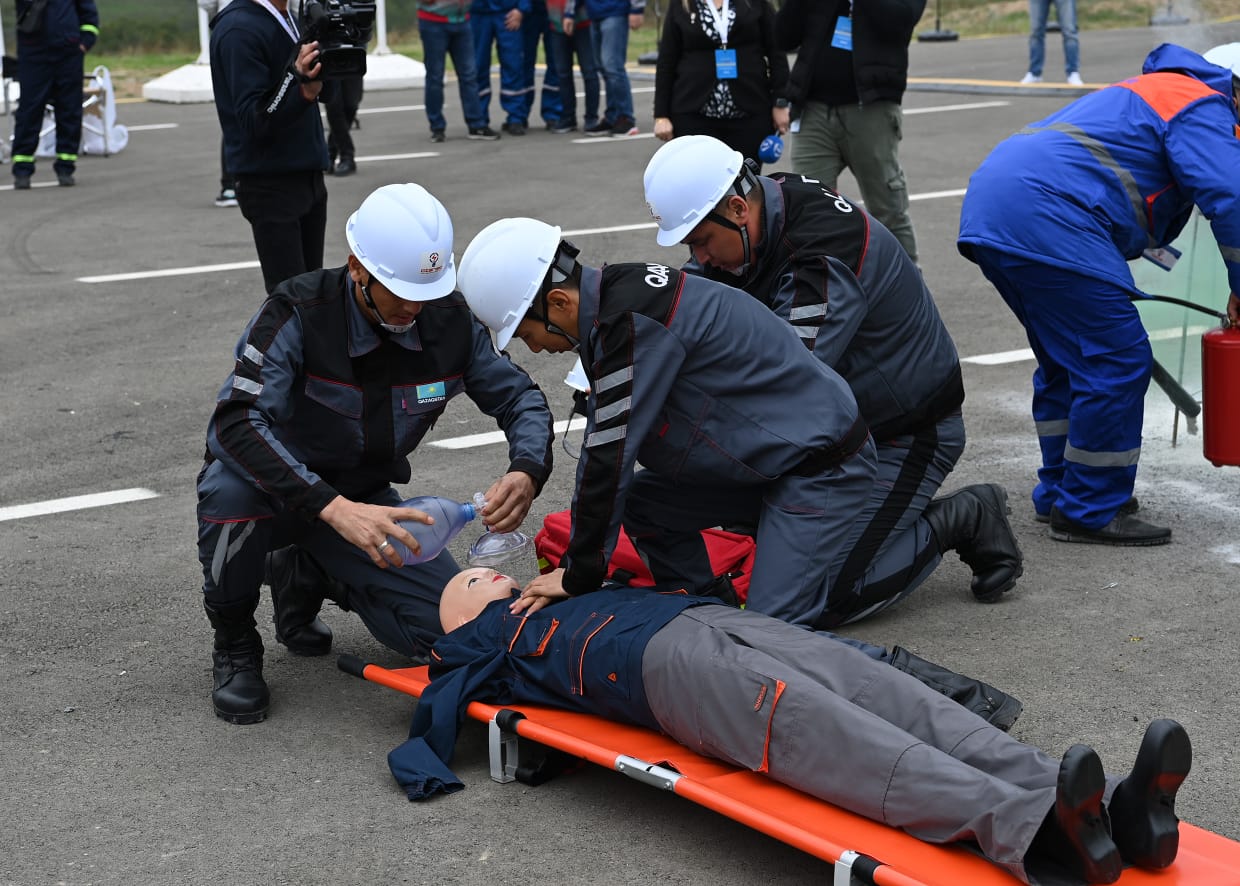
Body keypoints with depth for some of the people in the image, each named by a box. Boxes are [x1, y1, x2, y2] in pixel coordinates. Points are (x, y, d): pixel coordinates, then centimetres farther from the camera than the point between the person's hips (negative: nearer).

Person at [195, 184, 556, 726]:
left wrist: (526, 473, -26)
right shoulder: (300, 314, -27)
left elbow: (520, 399, -2)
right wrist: (334, 508, -51)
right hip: (280, 491, -4)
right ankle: (234, 645, -10)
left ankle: (308, 574, 15)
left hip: (362, 499, 4)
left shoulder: (448, 322, -14)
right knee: (233, 487, -40)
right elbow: (237, 422, -38)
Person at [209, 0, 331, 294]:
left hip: (308, 176, 8)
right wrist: (302, 90, -36)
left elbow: (321, 92, 16)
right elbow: (254, 121, -20)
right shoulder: (240, 29, -16)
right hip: (270, 185, -8)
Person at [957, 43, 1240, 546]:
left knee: (1067, 360, 22)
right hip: (1045, 219, -10)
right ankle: (1089, 513, 2)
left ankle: (1061, 494, 29)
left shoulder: (1148, 92, 34)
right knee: (1118, 362, -5)